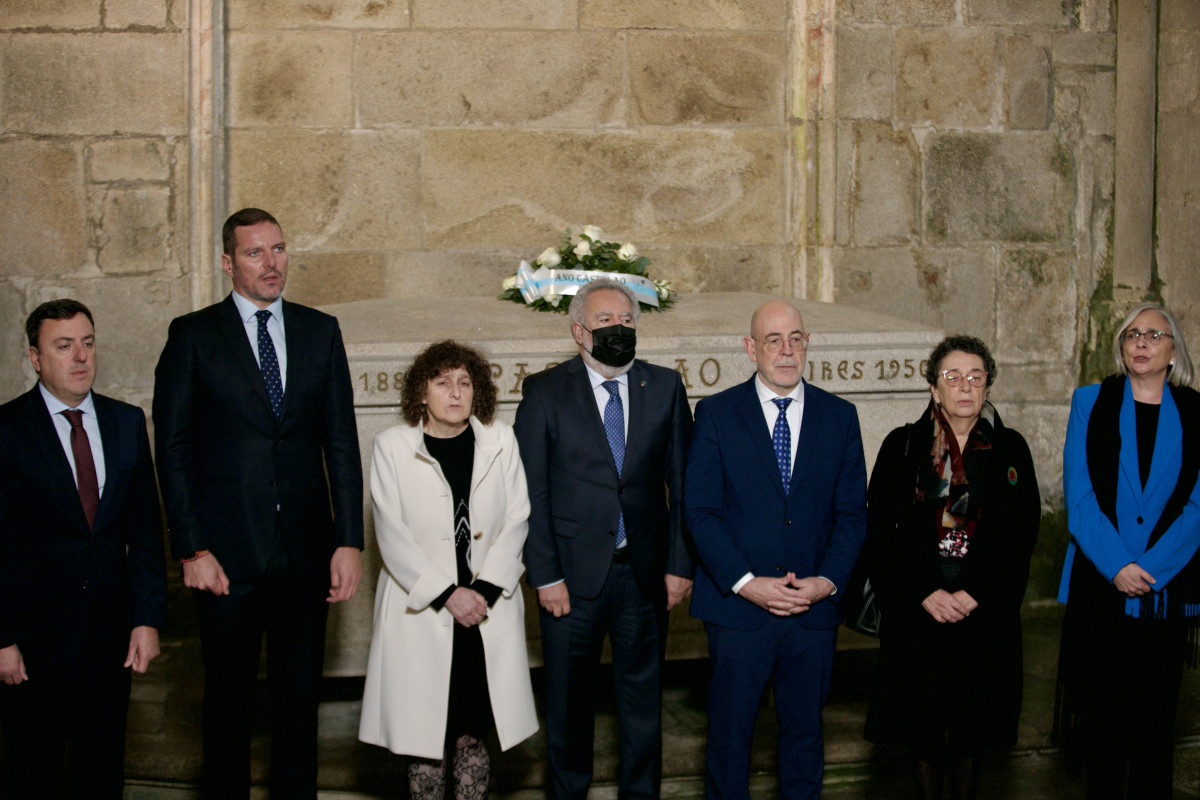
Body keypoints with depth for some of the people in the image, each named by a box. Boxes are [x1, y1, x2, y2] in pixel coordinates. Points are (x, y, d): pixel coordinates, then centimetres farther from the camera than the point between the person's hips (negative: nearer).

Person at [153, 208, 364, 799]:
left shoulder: (320, 331, 9)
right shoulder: (193, 335, 0)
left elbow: (341, 442, 7)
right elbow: (174, 449, -2)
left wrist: (348, 540, -1)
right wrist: (192, 550, -9)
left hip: (305, 548, 2)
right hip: (227, 551, -2)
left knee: (299, 695, 9)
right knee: (228, 698, 7)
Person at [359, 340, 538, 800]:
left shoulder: (500, 441, 6)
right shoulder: (393, 447, -2)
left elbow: (516, 520, 3)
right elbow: (393, 536, -6)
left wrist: (486, 589, -9)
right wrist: (446, 594, -12)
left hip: (487, 612, 2)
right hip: (420, 612, -2)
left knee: (473, 735, 5)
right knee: (424, 736, 0)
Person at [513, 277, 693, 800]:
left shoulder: (664, 388, 5)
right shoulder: (545, 393, -1)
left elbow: (682, 482, 5)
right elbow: (531, 494, -4)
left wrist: (680, 563, -1)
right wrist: (545, 576, -9)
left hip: (644, 572, 2)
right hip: (573, 572, -2)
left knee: (642, 692, 12)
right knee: (568, 696, 9)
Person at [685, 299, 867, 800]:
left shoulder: (839, 416, 6)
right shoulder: (716, 414, -1)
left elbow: (852, 512, 5)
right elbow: (700, 511, -5)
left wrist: (828, 580, -10)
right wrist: (745, 583, -15)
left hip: (815, 608, 2)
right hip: (737, 606, -2)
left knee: (805, 731, 12)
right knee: (729, 731, 7)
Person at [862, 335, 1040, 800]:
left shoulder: (1009, 449, 5)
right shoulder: (902, 446, 3)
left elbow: (1022, 535, 1)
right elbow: (879, 532, -2)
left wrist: (973, 595, -10)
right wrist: (926, 593, -12)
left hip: (984, 611, 1)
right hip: (916, 611, 0)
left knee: (970, 732, 6)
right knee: (922, 730, 3)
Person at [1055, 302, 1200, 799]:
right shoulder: (1091, 403, 6)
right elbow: (1078, 494, -2)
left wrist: (1149, 568, -12)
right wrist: (1116, 566, -13)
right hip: (1098, 585, 0)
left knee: (1155, 716, 4)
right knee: (1102, 713, 4)